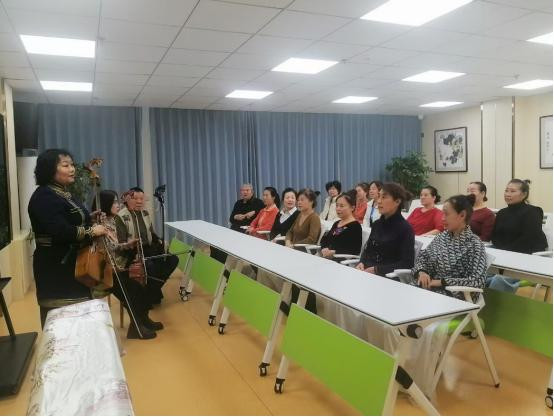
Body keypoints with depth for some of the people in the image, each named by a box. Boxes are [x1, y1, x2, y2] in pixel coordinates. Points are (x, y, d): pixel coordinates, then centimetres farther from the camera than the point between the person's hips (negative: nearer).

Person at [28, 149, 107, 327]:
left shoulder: (64, 193, 13)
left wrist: (93, 221, 2)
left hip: (72, 264, 9)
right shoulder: (44, 197, -16)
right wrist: (91, 231, -17)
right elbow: (59, 232, -28)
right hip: (56, 268, -9)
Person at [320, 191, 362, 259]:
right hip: (328, 257, 7)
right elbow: (325, 239, 15)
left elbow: (355, 250, -10)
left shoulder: (355, 226, -3)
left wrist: (334, 252, -17)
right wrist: (324, 249, -7)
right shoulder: (336, 224, 21)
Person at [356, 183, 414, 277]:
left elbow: (407, 264, -12)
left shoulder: (405, 228, -8)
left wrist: (377, 270, -19)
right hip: (367, 272, 6)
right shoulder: (377, 224, 12)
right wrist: (361, 263, -4)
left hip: (390, 276, -6)